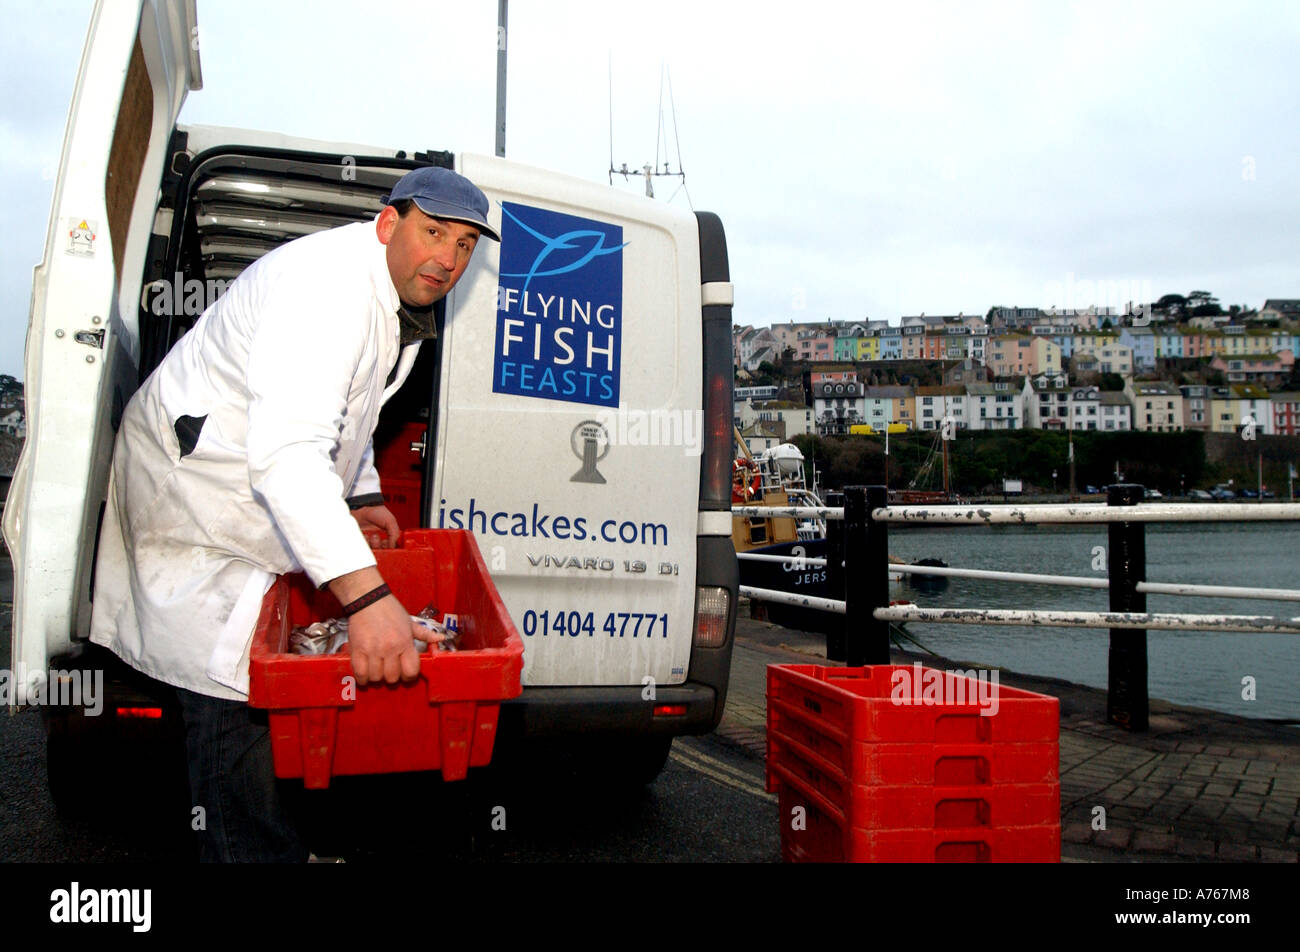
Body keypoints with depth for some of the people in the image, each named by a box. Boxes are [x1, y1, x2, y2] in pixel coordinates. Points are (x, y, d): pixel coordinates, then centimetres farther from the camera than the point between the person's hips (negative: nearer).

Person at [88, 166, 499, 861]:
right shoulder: (325, 283, -30)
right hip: (196, 501, -10)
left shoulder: (403, 296, 4)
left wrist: (362, 497, 18)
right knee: (238, 702, -11)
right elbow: (284, 455, -44)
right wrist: (364, 595, -52)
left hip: (281, 493, 10)